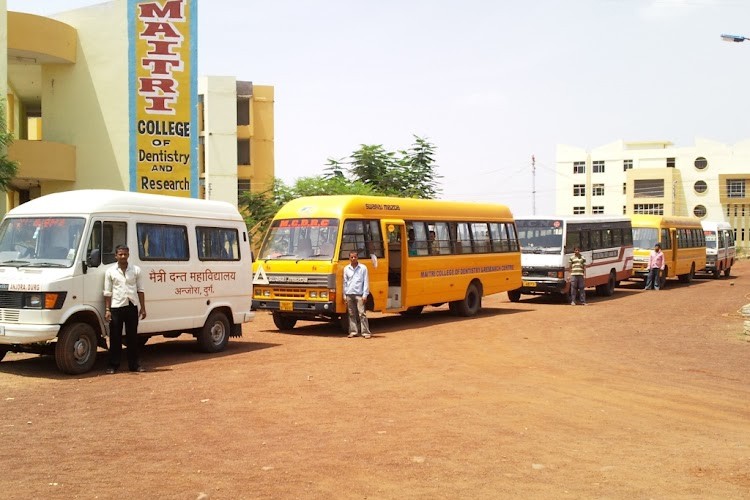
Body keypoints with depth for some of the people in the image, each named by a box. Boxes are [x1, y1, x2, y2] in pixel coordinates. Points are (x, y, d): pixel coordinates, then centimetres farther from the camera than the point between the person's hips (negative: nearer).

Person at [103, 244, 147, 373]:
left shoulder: (136, 270, 6)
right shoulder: (110, 272, 2)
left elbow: (140, 290, 8)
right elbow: (107, 293, 2)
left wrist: (143, 308, 4)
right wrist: (107, 310, -4)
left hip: (132, 306, 1)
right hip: (116, 307, -1)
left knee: (132, 337, 7)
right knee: (115, 337, 2)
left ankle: (134, 364, 14)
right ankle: (113, 365, 8)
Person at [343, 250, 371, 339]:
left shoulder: (363, 268, 3)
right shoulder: (346, 269, 11)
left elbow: (366, 282, 1)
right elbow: (345, 282, 13)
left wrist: (365, 295, -6)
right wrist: (345, 296, 9)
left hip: (359, 294, -3)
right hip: (349, 294, 3)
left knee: (362, 313, -8)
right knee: (352, 314, 5)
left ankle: (365, 332, -7)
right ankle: (353, 331, 10)